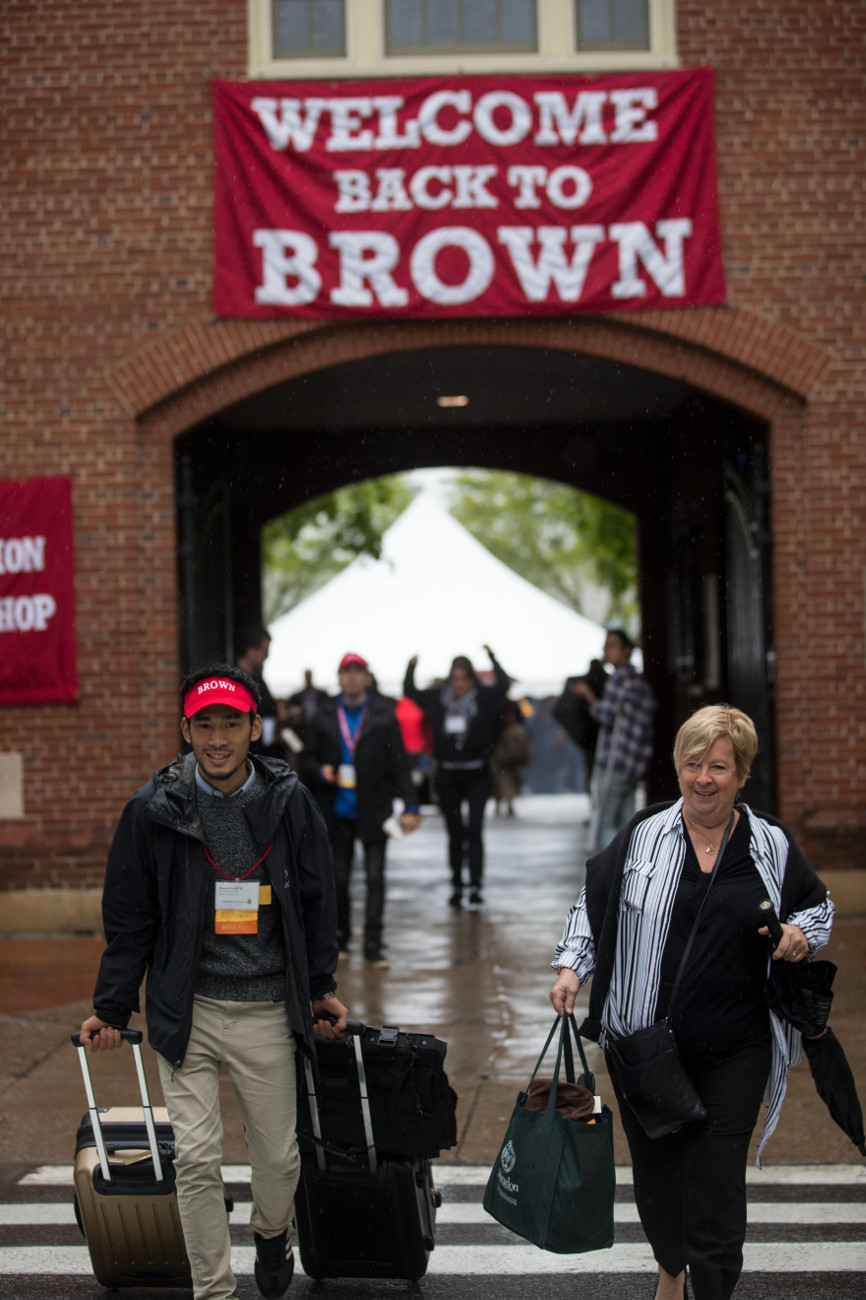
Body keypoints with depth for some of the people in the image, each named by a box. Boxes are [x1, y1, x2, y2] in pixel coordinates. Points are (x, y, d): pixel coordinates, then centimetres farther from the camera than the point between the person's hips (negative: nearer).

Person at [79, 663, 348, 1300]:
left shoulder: (290, 803, -1)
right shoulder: (153, 811, -4)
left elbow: (317, 902, 10)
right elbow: (129, 919, 3)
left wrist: (322, 987, 12)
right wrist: (112, 1006, 1)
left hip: (268, 1012, 1)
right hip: (187, 1009, -1)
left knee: (278, 1155, 10)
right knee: (197, 1157, -6)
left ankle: (272, 1232, 43)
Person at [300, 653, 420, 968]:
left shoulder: (384, 716, 0)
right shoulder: (323, 717, 4)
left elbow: (399, 764, -1)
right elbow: (308, 759, 10)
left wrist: (410, 806, -7)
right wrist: (321, 771, -13)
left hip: (374, 810, -2)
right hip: (337, 809, 2)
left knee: (375, 877, -3)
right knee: (339, 877, 9)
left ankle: (373, 943, 1)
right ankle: (340, 936, 24)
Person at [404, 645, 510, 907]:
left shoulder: (484, 698, -2)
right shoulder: (438, 698, 5)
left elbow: (503, 684, -15)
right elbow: (410, 691, 12)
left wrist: (492, 657, -19)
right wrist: (411, 667, -1)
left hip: (476, 774, -2)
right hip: (448, 775, 2)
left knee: (474, 831, -7)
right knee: (455, 834, 9)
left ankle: (475, 887, -6)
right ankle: (456, 887, 15)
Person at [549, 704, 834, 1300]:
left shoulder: (771, 844, 1)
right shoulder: (644, 834, 1)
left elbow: (819, 906, 15)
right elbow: (594, 903, 10)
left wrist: (802, 935, -6)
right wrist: (572, 968, -1)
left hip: (734, 1050, -1)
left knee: (716, 1179, -6)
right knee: (655, 1171, 14)